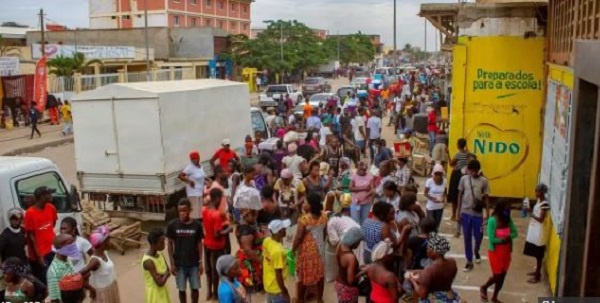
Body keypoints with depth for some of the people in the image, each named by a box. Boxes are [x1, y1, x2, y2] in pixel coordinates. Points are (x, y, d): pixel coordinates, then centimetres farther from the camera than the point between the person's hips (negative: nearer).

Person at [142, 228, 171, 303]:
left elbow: (168, 271, 4)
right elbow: (160, 282, -27)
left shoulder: (159, 254, -1)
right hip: (155, 294, -8)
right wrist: (166, 274, -10)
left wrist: (162, 275, -15)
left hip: (162, 291, 8)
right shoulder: (148, 261, -27)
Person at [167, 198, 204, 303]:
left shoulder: (197, 225, -8)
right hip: (179, 264, 0)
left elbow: (199, 244, 0)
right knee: (181, 289, 11)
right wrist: (172, 263, -5)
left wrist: (200, 262, -1)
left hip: (194, 263, 1)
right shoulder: (172, 225, -10)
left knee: (195, 288, 10)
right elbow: (169, 244, -3)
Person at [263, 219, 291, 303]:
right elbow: (278, 274, -26)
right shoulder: (278, 251, -32)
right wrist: (284, 292, -15)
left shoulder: (266, 241, -8)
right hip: (276, 288, -8)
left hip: (268, 284, 8)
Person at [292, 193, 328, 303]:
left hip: (307, 249, -5)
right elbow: (324, 232, 4)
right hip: (319, 248, 5)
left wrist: (293, 249, -6)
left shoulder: (304, 219, -26)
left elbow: (298, 237, -20)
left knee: (303, 274, 13)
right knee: (320, 273, 18)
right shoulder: (324, 216, -9)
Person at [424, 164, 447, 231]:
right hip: (431, 207, -4)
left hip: (440, 207, 4)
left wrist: (444, 197, -14)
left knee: (437, 224, 13)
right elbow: (425, 193, -10)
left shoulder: (444, 181, -5)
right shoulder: (429, 181, -16)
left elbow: (445, 192, 7)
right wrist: (433, 199, -25)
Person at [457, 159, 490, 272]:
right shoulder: (464, 179, -1)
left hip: (478, 214, -1)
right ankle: (469, 261, 19)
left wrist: (488, 214, -2)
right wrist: (458, 212, 3)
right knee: (467, 238, 7)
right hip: (465, 213, 1)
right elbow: (460, 195, 4)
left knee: (478, 236, 6)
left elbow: (486, 198, 1)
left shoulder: (483, 181, -3)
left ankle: (476, 251, 40)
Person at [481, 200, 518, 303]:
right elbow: (491, 239, -24)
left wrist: (508, 237, -21)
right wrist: (503, 239, -20)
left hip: (506, 251, 6)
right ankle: (484, 288, 31)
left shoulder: (508, 220, -2)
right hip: (495, 251, -6)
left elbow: (515, 233, -2)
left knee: (502, 276, 14)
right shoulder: (492, 221, -21)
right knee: (497, 276, 1)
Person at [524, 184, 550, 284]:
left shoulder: (545, 204, -21)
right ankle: (537, 271, 34)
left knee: (538, 255, 1)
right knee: (536, 254, 20)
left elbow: (541, 219, -23)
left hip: (540, 232, -9)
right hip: (534, 230, 9)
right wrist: (530, 211, 1)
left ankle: (537, 276, 10)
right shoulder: (539, 201, 7)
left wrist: (530, 213, -22)